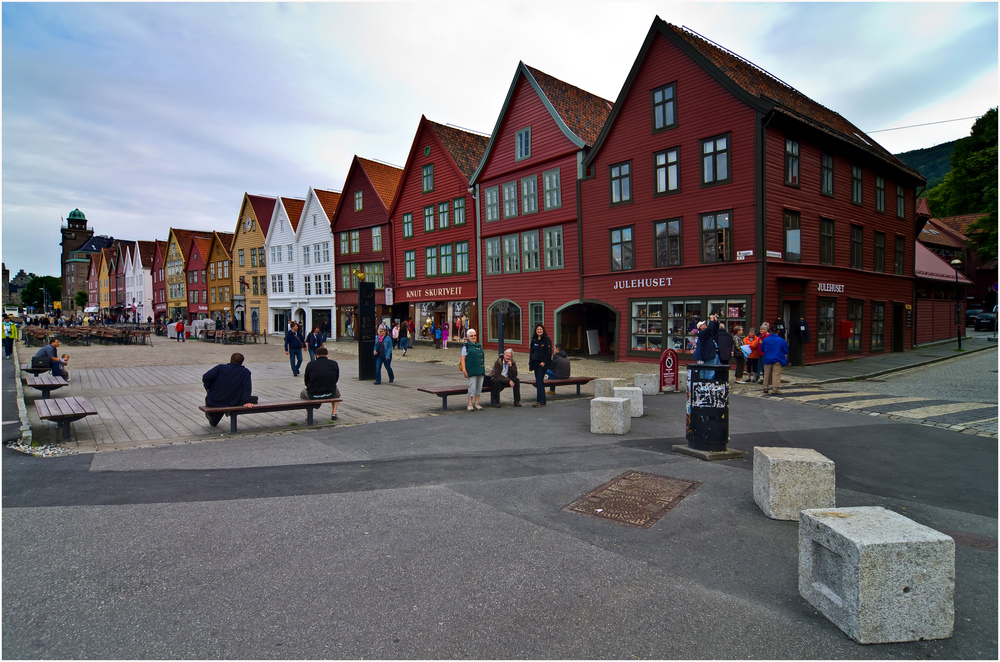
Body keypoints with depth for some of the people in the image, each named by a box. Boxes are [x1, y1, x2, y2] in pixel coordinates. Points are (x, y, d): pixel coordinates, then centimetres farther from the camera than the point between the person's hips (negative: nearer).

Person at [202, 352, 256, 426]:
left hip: (212, 402, 0)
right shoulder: (246, 372, -6)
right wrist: (246, 402, -13)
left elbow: (206, 377, -14)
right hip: (231, 404, 0)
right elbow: (247, 388, -13)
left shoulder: (220, 367, -7)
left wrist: (208, 388, 2)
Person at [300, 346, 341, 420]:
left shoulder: (310, 364, -2)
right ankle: (334, 414, 26)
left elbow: (306, 382, 6)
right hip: (330, 394, 1)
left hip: (313, 395, -1)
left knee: (302, 393, 34)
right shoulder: (334, 364, 2)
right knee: (337, 391, 37)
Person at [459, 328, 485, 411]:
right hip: (472, 370, -6)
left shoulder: (479, 346, 16)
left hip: (480, 370, 6)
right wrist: (464, 370, -15)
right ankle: (470, 404, 2)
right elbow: (463, 359, -7)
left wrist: (484, 369, 20)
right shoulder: (466, 346, -2)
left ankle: (476, 403, 17)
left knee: (479, 387, 8)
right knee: (472, 387, -7)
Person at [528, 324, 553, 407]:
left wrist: (544, 362, -17)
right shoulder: (533, 340, 13)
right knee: (538, 382, 10)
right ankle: (539, 400, 16)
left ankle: (541, 401, -9)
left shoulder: (546, 339, -6)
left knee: (539, 382, -12)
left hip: (542, 364, -7)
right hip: (535, 363, 7)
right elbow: (531, 351, 18)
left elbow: (549, 352, -11)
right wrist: (530, 362, 10)